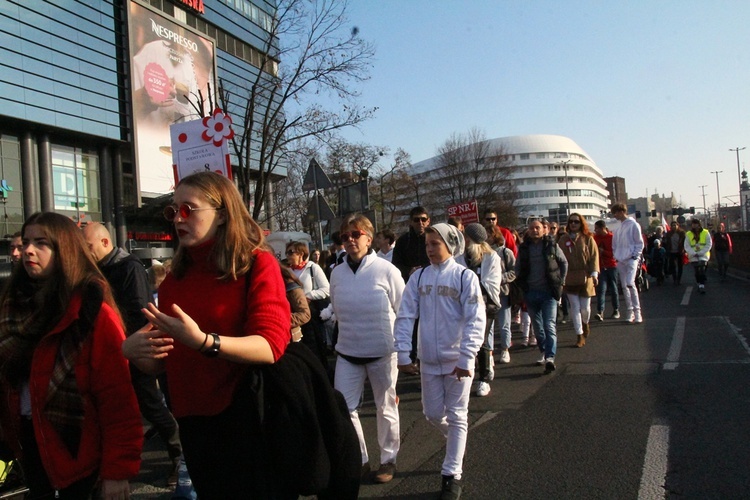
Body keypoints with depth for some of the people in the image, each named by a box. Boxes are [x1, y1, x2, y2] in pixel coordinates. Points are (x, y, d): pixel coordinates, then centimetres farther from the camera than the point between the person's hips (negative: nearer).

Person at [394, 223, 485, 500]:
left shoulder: (465, 277, -8)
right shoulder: (418, 278, 1)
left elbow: (475, 321, -13)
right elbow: (405, 316, 0)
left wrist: (465, 359, -21)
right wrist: (403, 354, -8)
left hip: (457, 361, -4)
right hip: (428, 360, 4)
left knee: (456, 417, 5)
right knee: (433, 414, 13)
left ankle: (452, 474, 16)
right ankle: (456, 441, 43)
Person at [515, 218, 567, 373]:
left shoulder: (552, 245, -2)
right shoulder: (523, 248, 4)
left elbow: (564, 263, 9)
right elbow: (518, 269, 14)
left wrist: (560, 282, 4)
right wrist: (521, 286, 6)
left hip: (549, 292, -3)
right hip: (530, 293, 3)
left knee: (550, 325, -10)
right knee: (537, 326, 12)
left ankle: (550, 358, -15)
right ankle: (543, 353, 26)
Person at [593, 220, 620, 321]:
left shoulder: (612, 237, -7)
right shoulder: (595, 237, 3)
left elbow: (615, 253, -11)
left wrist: (603, 251, -18)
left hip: (612, 266, -2)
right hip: (601, 267, 2)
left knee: (613, 289, 8)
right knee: (601, 289, -8)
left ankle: (616, 310, 21)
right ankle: (600, 312, -16)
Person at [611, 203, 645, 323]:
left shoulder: (633, 225, -3)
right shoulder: (618, 228, 14)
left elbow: (639, 242, -4)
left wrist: (636, 256, -10)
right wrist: (616, 256, 8)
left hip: (631, 259, -7)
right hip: (620, 260, 7)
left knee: (630, 283, -19)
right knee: (624, 286, 6)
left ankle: (637, 311, -12)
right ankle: (630, 311, 13)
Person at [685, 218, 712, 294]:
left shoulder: (705, 233, 1)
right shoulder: (688, 234, 5)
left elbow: (708, 245, -1)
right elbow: (687, 246, 2)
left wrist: (700, 253, -11)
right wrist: (694, 253, -12)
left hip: (703, 255, -2)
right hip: (693, 256, 2)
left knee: (702, 270, -16)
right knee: (697, 271, 2)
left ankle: (702, 285, -18)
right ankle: (699, 285, 17)